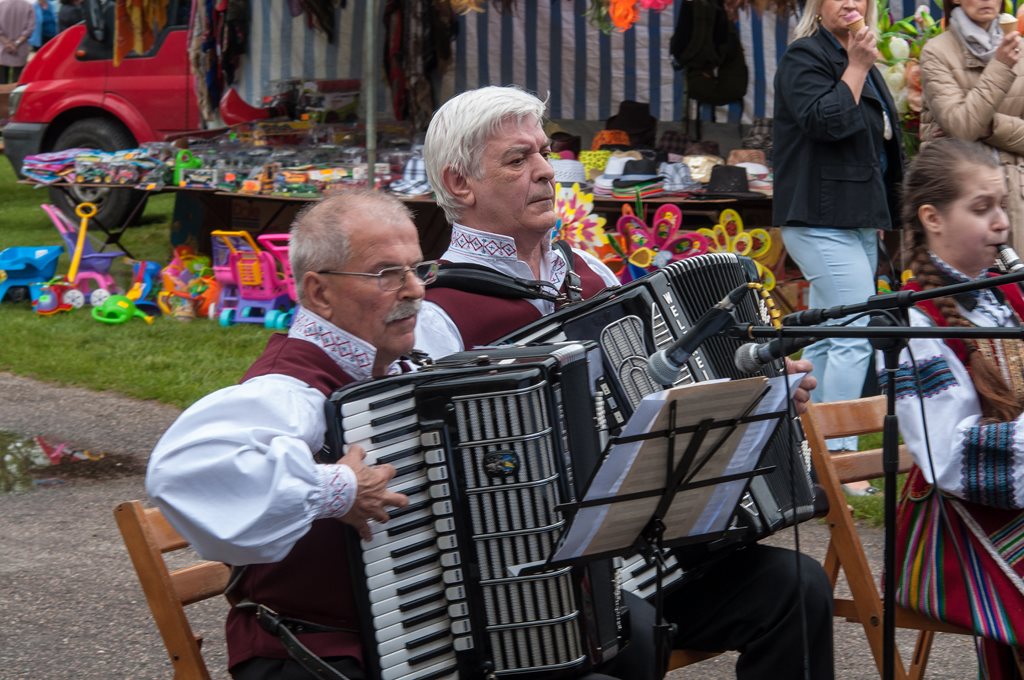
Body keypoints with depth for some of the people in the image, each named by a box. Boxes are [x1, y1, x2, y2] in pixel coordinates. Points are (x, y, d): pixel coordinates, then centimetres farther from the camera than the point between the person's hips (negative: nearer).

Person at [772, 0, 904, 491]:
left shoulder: (861, 60, 20)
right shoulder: (803, 58, -7)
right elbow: (827, 121, -23)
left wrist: (881, 214, 24)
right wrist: (856, 68, -17)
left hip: (856, 222, 10)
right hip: (821, 222, -9)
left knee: (827, 337, 11)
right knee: (854, 336, -16)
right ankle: (839, 457, -16)